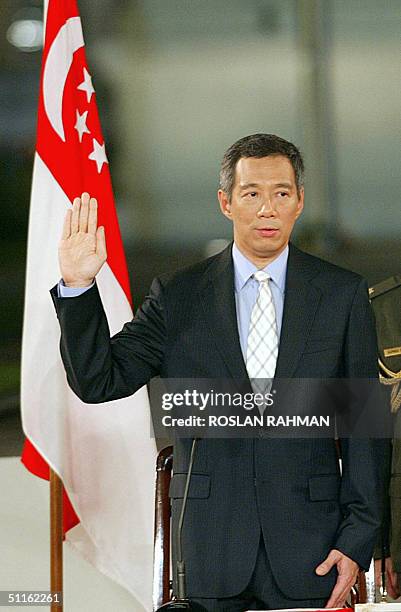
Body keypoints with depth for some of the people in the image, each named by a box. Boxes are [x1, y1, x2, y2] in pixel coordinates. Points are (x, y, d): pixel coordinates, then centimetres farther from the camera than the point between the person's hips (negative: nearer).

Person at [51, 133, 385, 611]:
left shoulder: (343, 294, 5)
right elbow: (99, 382, 0)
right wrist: (77, 286, -14)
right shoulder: (178, 296, 6)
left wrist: (358, 538, -2)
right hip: (212, 550, 0)